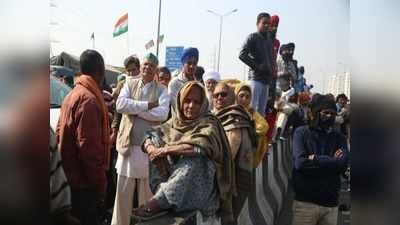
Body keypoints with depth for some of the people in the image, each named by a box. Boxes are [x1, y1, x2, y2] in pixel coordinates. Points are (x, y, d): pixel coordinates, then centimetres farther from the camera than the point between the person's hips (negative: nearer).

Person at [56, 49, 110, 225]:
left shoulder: (72, 95, 10)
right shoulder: (89, 100, -21)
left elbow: (61, 133, 15)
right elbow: (89, 147, -25)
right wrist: (100, 181, -18)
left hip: (73, 175, 9)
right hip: (85, 179, -9)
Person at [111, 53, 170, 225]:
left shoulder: (161, 90, 2)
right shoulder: (129, 83, 7)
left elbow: (163, 113, -16)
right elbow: (120, 105, -10)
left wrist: (134, 110, -13)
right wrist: (147, 105, -14)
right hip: (128, 144, 1)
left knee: (147, 193, 10)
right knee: (123, 193, 10)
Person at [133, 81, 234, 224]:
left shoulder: (208, 123, -7)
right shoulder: (175, 121, 8)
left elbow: (202, 147, -28)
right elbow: (149, 137, 5)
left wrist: (166, 149, -22)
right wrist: (152, 149, -19)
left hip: (198, 184, -5)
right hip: (172, 176, 5)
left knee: (195, 157, -32)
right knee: (156, 144, -8)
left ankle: (160, 201, -30)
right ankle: (163, 192, -21)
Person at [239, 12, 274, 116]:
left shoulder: (269, 40, 18)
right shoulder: (252, 37, -3)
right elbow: (242, 55, -14)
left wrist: (272, 69, 8)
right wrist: (256, 66, -13)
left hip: (266, 78, 8)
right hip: (255, 77, -7)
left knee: (261, 110, 11)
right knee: (252, 108, -11)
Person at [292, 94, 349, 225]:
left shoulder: (339, 138, 8)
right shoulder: (301, 133, -1)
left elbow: (342, 165, -8)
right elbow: (300, 162, -15)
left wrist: (314, 159, -10)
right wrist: (331, 161, -9)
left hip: (331, 203, 3)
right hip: (305, 201, -3)